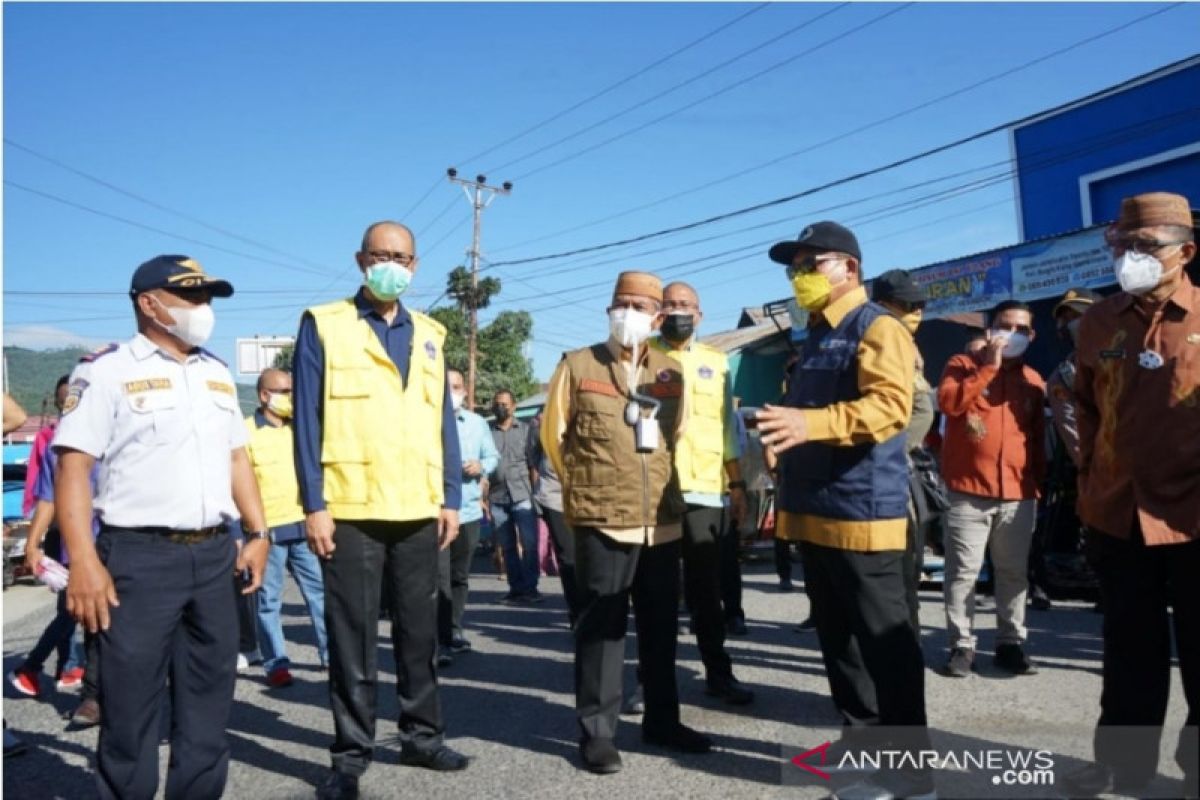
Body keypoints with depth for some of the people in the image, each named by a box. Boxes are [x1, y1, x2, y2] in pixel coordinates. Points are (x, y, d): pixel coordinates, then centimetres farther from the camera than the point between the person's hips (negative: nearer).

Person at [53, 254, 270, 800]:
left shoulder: (217, 373, 15)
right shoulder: (107, 371, -4)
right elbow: (73, 468, -10)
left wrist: (257, 534, 10)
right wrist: (84, 562, -18)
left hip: (214, 555, 6)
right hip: (139, 557, -6)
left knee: (209, 700, 13)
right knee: (131, 708, 3)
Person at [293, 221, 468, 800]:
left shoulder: (429, 335, 13)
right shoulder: (323, 326, 0)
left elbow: (444, 420, 12)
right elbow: (307, 419, -4)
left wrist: (450, 497, 5)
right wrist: (314, 505, -10)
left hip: (419, 511, 4)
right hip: (351, 510, -4)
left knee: (419, 629, 14)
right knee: (353, 636, 5)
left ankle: (422, 736, 29)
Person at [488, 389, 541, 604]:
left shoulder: (525, 429, 7)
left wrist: (534, 491, -4)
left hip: (522, 494, -2)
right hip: (497, 497, 2)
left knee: (529, 542, -8)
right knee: (508, 546, 7)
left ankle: (530, 587, -1)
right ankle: (516, 588, 13)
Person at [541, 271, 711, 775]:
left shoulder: (671, 373, 7)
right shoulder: (578, 366, -3)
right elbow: (553, 434, 3)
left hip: (663, 521, 5)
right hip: (601, 522, -4)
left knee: (661, 628, 14)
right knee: (601, 627, 1)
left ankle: (662, 720, 28)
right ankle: (597, 732, 13)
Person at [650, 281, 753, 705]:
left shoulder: (716, 362, 14)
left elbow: (727, 428, 17)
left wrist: (737, 484, 13)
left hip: (704, 488, 2)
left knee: (705, 588, 9)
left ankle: (718, 671, 19)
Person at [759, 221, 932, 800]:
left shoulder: (876, 328, -8)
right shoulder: (814, 337, 19)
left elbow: (891, 404, -24)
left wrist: (812, 423, -35)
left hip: (862, 514, -9)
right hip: (815, 514, 9)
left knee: (885, 644, -1)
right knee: (838, 640, 16)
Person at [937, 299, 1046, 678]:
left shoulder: (1033, 380, 14)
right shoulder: (963, 364, 4)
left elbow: (1039, 437, 20)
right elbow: (947, 402, -16)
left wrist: (1039, 481, 15)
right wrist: (990, 366, -13)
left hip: (1019, 494, 4)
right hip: (968, 491, -3)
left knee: (1014, 573, 9)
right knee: (962, 572, -1)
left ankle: (1011, 643, 19)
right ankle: (961, 644, 7)